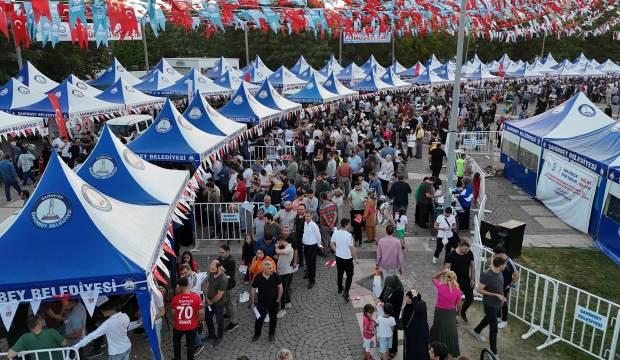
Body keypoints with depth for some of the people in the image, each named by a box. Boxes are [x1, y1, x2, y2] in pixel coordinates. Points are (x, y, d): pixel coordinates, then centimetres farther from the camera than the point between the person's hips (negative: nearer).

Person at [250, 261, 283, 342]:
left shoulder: (275, 276, -19)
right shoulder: (258, 277, -20)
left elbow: (280, 287, -6)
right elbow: (253, 290, -8)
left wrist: (278, 299, -5)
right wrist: (252, 303, -4)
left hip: (273, 302, 1)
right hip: (262, 302, 0)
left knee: (273, 318, 16)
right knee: (259, 318, 11)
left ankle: (272, 334, 39)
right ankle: (257, 334, 36)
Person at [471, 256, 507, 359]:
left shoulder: (499, 273, -5)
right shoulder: (486, 275, -28)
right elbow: (479, 290, -24)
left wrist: (501, 296, 3)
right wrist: (496, 295, -24)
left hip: (498, 303, 8)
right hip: (490, 304, -8)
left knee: (488, 319, 29)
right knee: (494, 328, -2)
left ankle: (476, 331, 55)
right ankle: (493, 352, 13)